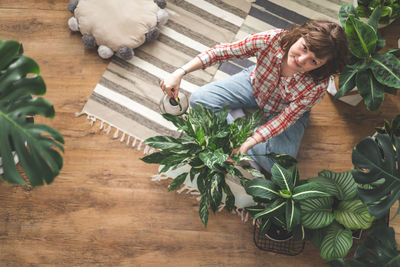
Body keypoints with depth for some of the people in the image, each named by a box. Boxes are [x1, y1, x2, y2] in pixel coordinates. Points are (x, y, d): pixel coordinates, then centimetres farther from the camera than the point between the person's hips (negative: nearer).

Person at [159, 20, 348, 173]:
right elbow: (222, 52, -26)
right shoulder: (271, 39, -35)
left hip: (282, 111, -1)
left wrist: (248, 143, -35)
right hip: (254, 85, 2)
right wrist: (180, 73, -30)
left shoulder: (317, 86, -36)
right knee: (199, 100, -14)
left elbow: (285, 118, -27)